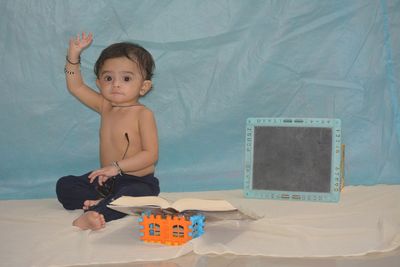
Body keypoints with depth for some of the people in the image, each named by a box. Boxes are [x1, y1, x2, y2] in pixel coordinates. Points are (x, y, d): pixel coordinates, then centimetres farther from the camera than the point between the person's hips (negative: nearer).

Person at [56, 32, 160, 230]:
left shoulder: (143, 114, -14)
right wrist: (74, 54, 1)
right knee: (64, 185, -4)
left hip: (137, 181, -7)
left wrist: (117, 167, -26)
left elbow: (151, 154, -20)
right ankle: (99, 202, -23)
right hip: (106, 179, 7)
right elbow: (75, 86, 12)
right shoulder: (105, 106, 5)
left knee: (135, 194, -41)